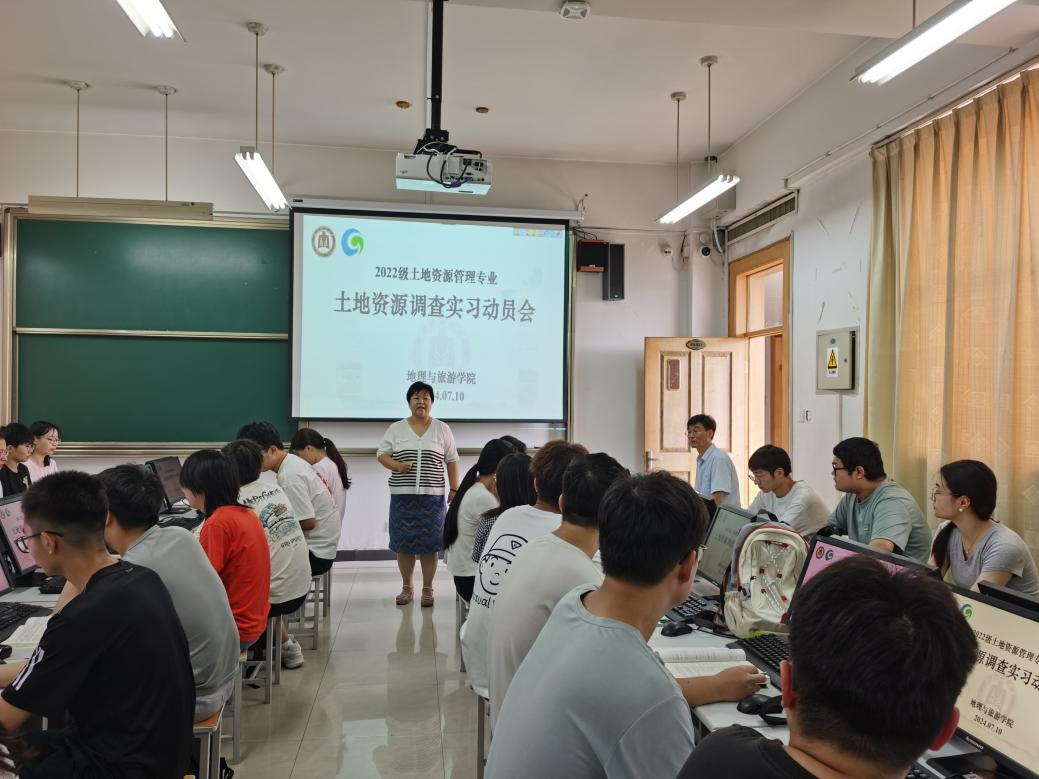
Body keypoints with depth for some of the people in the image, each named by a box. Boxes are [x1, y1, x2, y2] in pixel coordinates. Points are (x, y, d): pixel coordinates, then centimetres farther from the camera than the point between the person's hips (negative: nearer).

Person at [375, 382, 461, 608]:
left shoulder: (442, 429, 5)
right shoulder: (395, 429, 6)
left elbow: (452, 461, 7)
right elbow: (382, 454, 6)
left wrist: (454, 489, 1)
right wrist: (396, 465, -13)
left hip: (432, 496, -1)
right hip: (402, 496, 1)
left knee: (429, 543, 1)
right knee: (404, 543, 4)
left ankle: (427, 589, 13)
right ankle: (406, 588, 19)